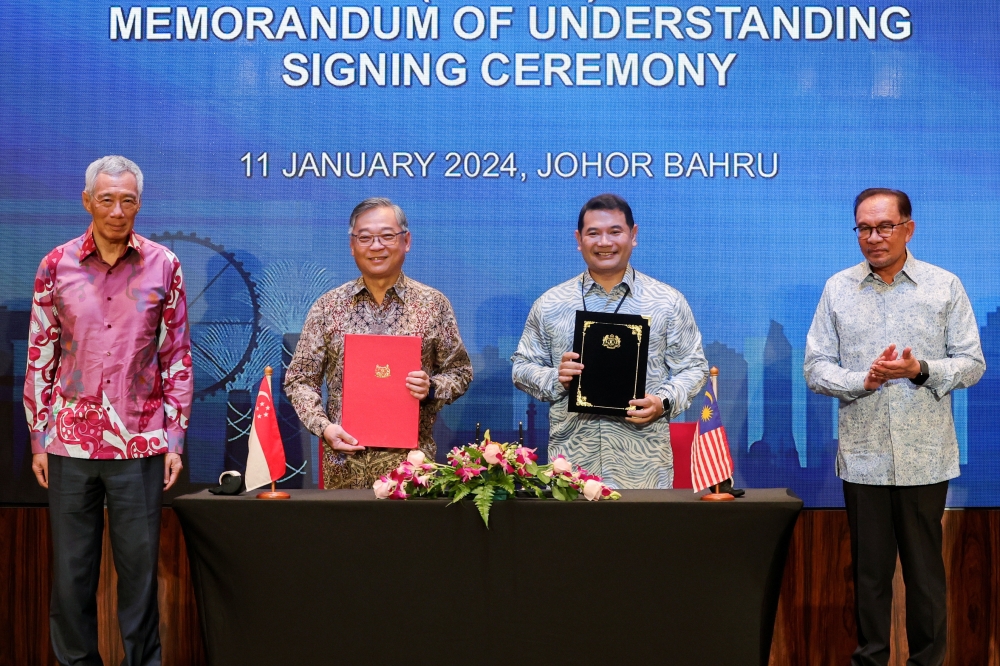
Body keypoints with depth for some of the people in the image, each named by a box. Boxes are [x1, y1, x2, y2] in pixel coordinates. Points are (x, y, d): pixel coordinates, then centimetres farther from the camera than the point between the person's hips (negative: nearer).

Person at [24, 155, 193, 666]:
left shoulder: (164, 266, 2)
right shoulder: (56, 266, 3)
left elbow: (178, 356, 5)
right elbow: (39, 359, 7)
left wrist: (175, 438, 1)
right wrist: (38, 439, 3)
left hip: (140, 443, -1)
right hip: (71, 440, 1)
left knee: (139, 567, 6)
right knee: (71, 569, 8)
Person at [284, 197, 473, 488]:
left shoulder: (434, 304, 3)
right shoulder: (328, 306, 5)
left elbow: (459, 371, 9)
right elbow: (300, 379, 6)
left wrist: (432, 388, -12)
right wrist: (323, 427, -9)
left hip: (409, 460, -1)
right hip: (344, 461, 1)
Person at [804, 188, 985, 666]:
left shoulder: (945, 286, 2)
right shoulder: (838, 289, 5)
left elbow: (972, 363, 2)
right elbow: (815, 368, 3)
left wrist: (921, 370, -16)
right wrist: (863, 380, -15)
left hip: (925, 458, -1)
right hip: (862, 456, 1)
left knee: (925, 569, 7)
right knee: (869, 569, 9)